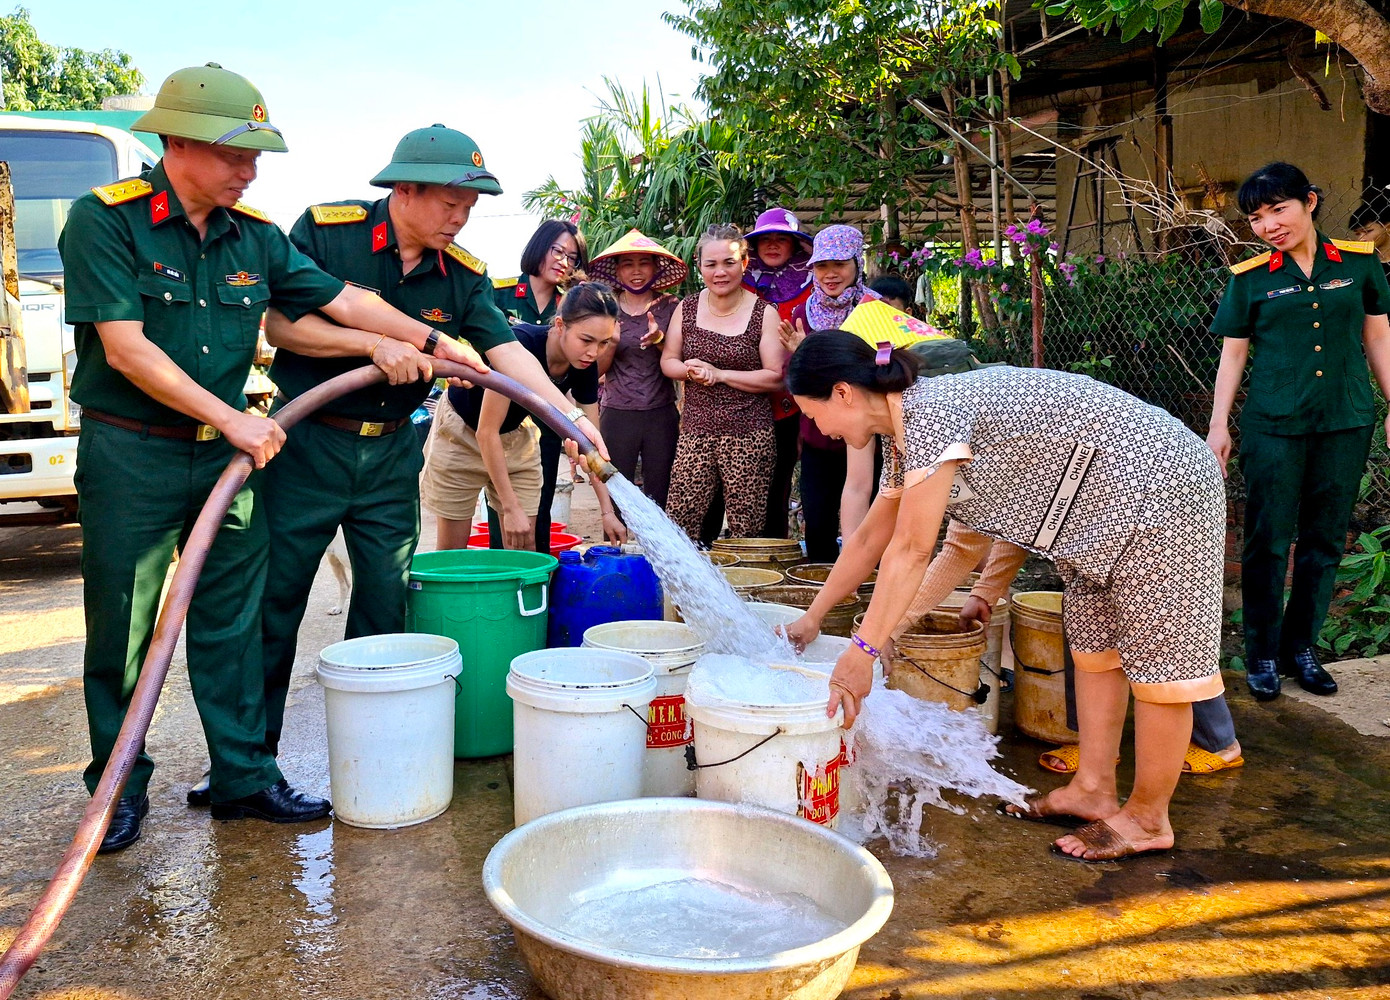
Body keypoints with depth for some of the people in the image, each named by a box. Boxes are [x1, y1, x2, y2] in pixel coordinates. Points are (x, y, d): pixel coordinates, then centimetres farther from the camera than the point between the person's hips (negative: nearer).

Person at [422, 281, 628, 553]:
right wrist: (511, 507, -27)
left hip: (516, 436, 5)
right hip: (463, 432, -5)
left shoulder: (585, 367, -18)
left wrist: (607, 510, -12)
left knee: (525, 546, 1)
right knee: (452, 550, 0)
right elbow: (486, 433, -29)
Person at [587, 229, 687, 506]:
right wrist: (610, 342, -16)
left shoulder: (670, 307, 3)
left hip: (661, 415, 0)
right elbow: (598, 369, 4)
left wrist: (659, 340, -16)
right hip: (617, 415, 0)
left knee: (659, 499, 2)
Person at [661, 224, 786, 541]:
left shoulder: (763, 313, -2)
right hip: (695, 432, 3)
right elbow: (668, 360, 13)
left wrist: (720, 374, -12)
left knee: (747, 532, 0)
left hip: (748, 436, -3)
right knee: (678, 527, -1)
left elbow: (776, 378, -7)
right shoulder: (687, 308, 9)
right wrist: (690, 370, -10)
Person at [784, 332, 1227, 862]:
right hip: (1106, 505, 10)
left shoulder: (932, 412, -26)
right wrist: (811, 618, 18)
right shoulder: (904, 434, 6)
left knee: (1156, 658, 1)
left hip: (1158, 485, -10)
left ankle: (1148, 821, 13)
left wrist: (862, 650, -23)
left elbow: (911, 549, -26)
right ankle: (1093, 789, 26)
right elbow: (872, 537, 14)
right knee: (1093, 646, 15)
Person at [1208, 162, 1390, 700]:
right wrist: (1218, 426, 1)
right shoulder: (1249, 278, 1)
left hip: (1346, 423, 2)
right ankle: (1263, 652, 15)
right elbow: (1232, 354, 4)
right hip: (1274, 427, -2)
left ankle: (1301, 646, 23)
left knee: (1326, 539, 9)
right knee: (1268, 540, 1)